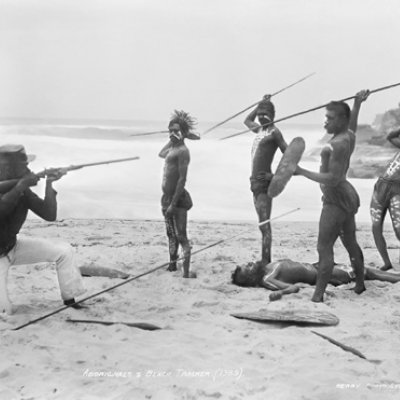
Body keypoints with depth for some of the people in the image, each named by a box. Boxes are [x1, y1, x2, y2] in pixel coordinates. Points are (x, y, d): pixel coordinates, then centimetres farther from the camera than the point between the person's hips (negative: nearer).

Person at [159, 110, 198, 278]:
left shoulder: (182, 151, -14)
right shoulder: (172, 148, 13)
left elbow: (182, 179, -20)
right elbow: (161, 154, 37)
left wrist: (173, 203, -23)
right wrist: (172, 139, 22)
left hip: (178, 198, -9)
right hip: (167, 197, 9)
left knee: (181, 236, -9)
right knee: (171, 234, 19)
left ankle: (186, 271, -8)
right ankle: (172, 264, 31)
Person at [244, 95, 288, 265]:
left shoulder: (274, 132, -7)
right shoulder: (260, 129, 17)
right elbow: (247, 120, 38)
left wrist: (275, 176, -18)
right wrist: (262, 104, 27)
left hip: (264, 182, -9)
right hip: (255, 181, 9)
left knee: (264, 225, -12)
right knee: (263, 224, 10)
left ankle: (264, 263, -15)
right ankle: (267, 261, 15)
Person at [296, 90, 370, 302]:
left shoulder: (339, 144, -22)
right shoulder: (348, 135, 7)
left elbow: (332, 179, -26)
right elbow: (352, 125, 35)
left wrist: (302, 172, -23)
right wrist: (357, 104, 45)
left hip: (336, 200, -11)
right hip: (347, 196, 11)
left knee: (324, 248, -12)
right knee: (350, 243, 22)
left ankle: (317, 296, -12)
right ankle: (360, 284, 37)